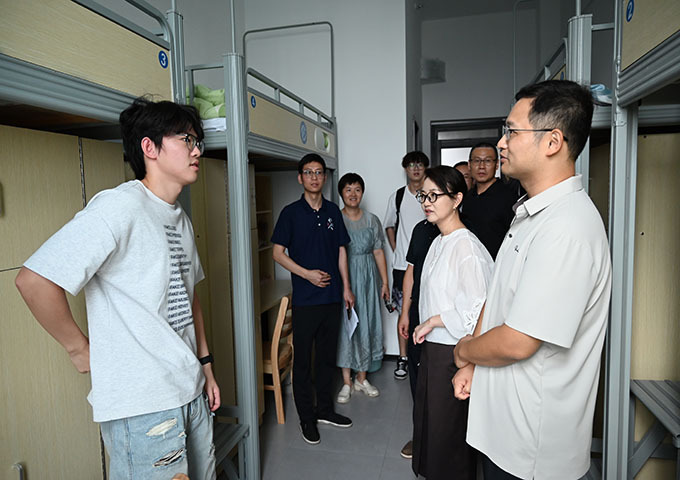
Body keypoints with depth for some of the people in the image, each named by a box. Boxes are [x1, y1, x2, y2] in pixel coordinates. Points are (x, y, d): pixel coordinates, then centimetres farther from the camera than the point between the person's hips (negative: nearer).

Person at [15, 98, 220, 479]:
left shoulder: (181, 219, 10)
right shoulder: (120, 207, -19)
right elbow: (34, 280, -23)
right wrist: (80, 350, -11)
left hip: (192, 392, 8)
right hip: (141, 406, -8)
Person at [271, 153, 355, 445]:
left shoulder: (333, 211, 8)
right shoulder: (291, 212, -4)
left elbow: (341, 251, 12)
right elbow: (278, 253, -4)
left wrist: (346, 287, 9)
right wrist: (307, 273, -15)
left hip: (332, 297, 4)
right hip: (305, 299, -4)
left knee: (328, 355, 15)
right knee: (303, 359, 5)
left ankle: (325, 409, 31)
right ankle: (307, 417, 21)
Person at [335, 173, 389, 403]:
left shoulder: (372, 220, 6)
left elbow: (378, 252, 7)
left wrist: (385, 281, 3)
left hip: (368, 277, 3)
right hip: (343, 277, -3)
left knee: (367, 325, 7)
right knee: (345, 325, 1)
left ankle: (362, 378, 23)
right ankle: (347, 382, 14)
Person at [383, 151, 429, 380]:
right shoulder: (397, 196, 6)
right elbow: (389, 226, 16)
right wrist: (396, 250, 7)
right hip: (403, 264, 1)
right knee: (405, 312, 7)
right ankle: (403, 358, 19)